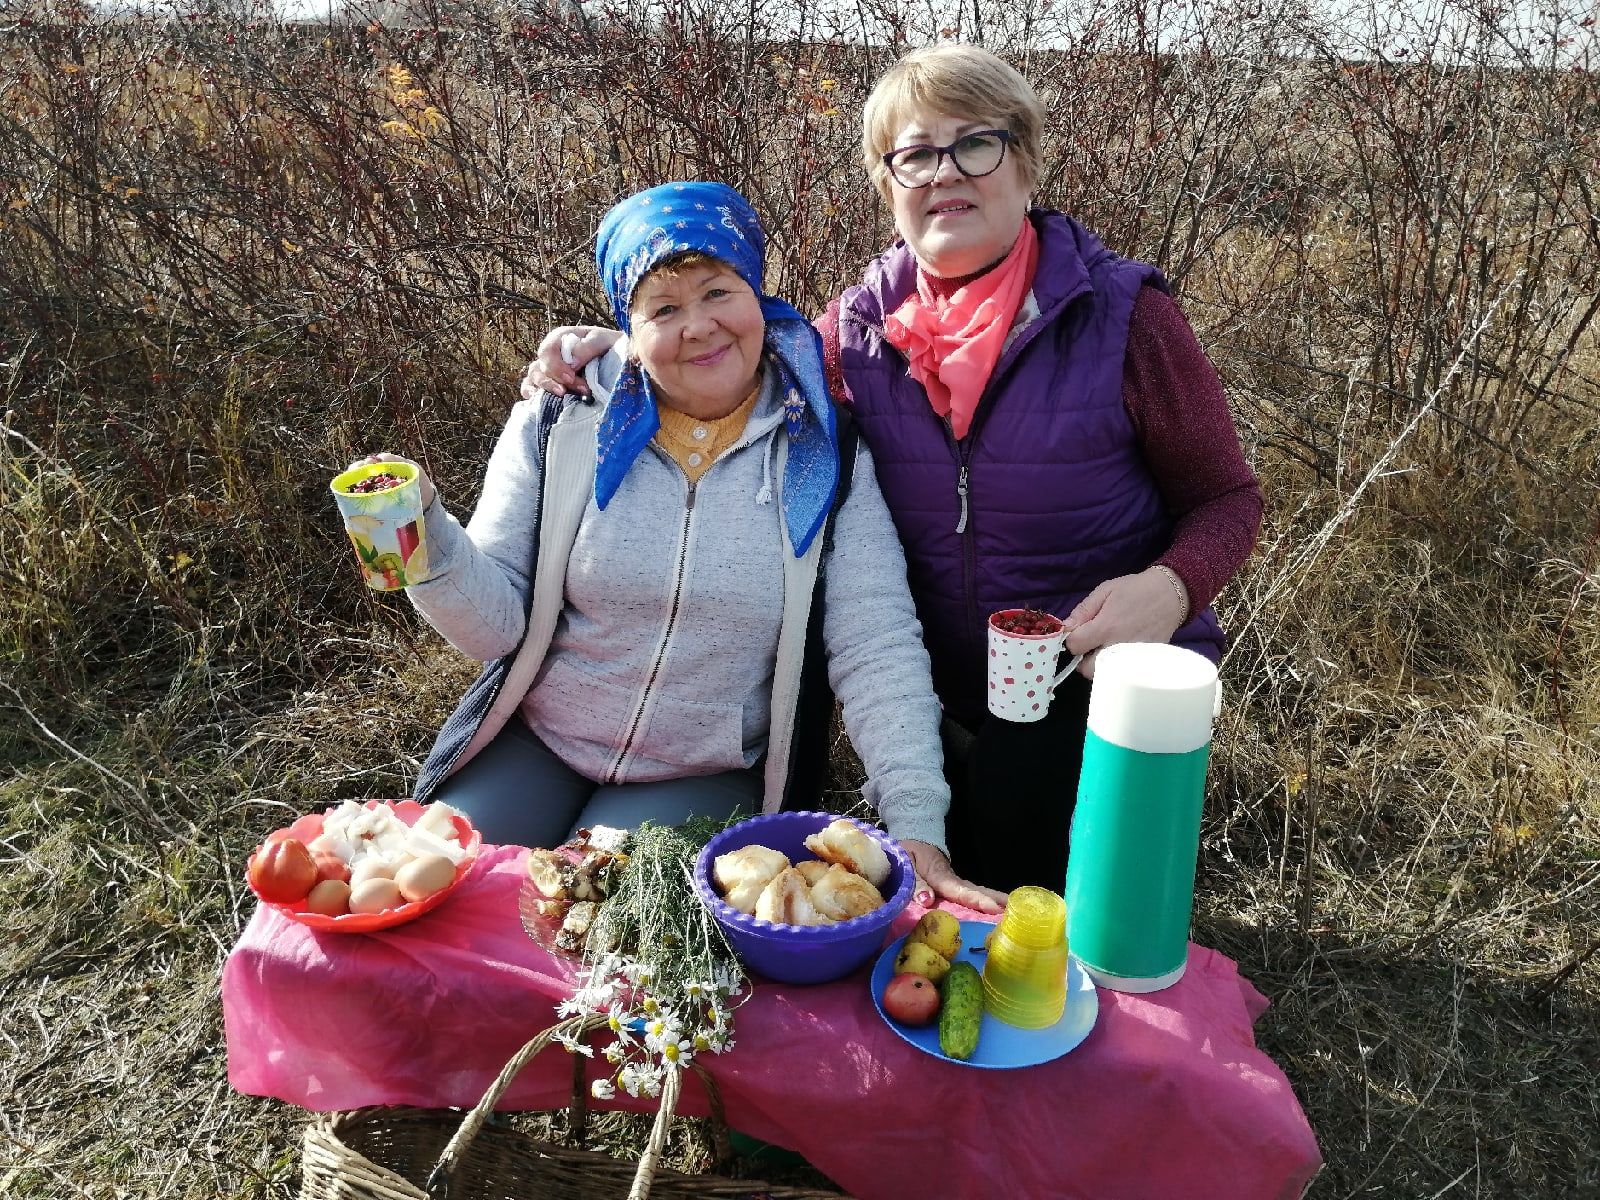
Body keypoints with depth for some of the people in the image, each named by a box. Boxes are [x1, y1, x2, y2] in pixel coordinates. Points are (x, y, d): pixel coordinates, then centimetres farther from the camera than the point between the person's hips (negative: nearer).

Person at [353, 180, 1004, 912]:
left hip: (716, 776, -1)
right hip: (536, 744, 2)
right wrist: (426, 539, -25)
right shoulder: (557, 428, -4)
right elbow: (498, 624, -5)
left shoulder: (826, 455, -8)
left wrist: (917, 828, -20)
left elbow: (877, 654, -11)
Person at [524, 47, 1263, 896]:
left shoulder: (1121, 315, -16)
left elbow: (1226, 500, -8)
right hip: (943, 695, 4)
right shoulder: (865, 321, -7)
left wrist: (1168, 589, -30)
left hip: (1104, 689, -3)